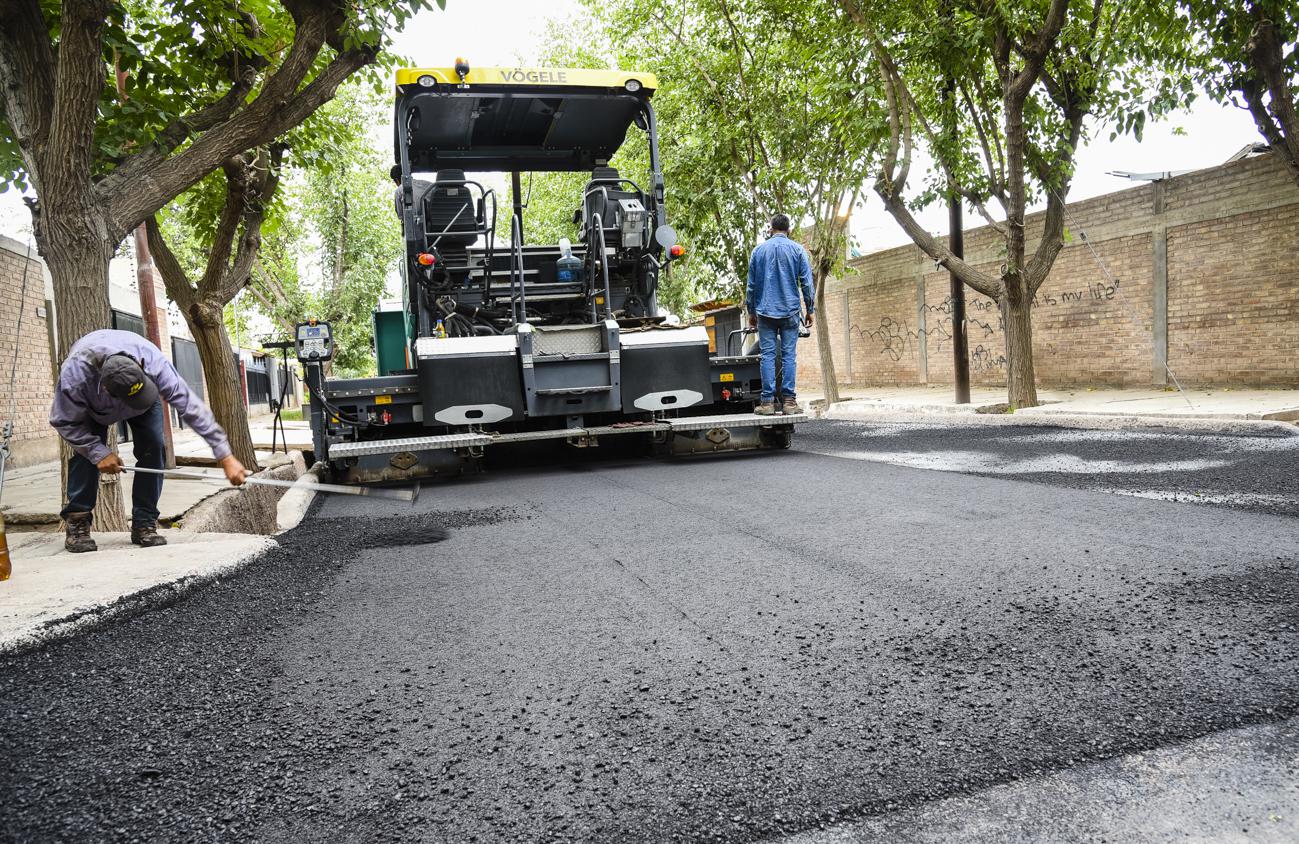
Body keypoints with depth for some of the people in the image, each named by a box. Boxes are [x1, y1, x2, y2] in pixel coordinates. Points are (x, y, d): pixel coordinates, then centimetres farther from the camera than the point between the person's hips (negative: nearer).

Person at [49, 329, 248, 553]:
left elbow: (192, 408, -40)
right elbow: (65, 421, -24)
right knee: (87, 451, -20)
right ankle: (77, 522, -6)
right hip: (91, 405, 0)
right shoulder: (74, 375, -43)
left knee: (153, 447, -17)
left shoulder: (154, 365, -43)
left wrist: (226, 457, -43)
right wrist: (99, 453, -34)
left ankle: (144, 523, -8)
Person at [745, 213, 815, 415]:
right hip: (790, 311, -1)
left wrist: (751, 312, 18)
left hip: (765, 311, 1)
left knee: (768, 355, 0)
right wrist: (810, 310, 8)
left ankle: (768, 401, -4)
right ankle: (789, 400, -2)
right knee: (788, 355, 0)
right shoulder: (797, 250, 3)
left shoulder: (758, 251, 9)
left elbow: (751, 285, 11)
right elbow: (806, 283, 1)